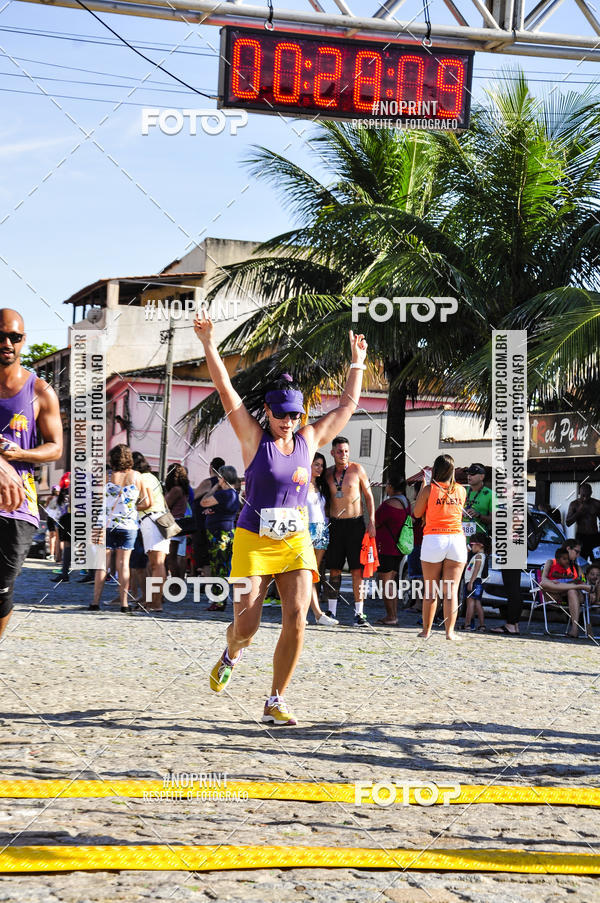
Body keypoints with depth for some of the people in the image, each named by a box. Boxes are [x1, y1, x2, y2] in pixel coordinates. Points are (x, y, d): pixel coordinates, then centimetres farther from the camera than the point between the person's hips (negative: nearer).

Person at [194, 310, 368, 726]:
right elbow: (226, 391, -9)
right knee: (246, 626, -4)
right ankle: (232, 655, 35)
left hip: (296, 541, 3)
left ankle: (276, 701, 0)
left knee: (296, 620, -12)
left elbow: (348, 406, 19)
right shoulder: (255, 439, -2)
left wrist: (357, 364, 22)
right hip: (253, 540, -3)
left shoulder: (309, 440, 8)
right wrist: (210, 345, -16)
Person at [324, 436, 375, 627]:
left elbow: (369, 496, 2)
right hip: (335, 525, 3)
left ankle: (359, 613, -5)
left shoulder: (357, 469, -1)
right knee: (334, 570, 4)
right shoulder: (328, 473, 8)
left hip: (355, 524, -3)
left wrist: (372, 521, -7)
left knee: (357, 570, -6)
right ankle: (331, 612, 10)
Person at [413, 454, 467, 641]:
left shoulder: (429, 489, -3)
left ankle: (426, 630, 13)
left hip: (433, 539, -2)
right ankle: (449, 631, -2)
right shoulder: (461, 490, 5)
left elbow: (417, 513, 7)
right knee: (451, 590, 3)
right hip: (457, 539, 2)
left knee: (431, 590, 7)